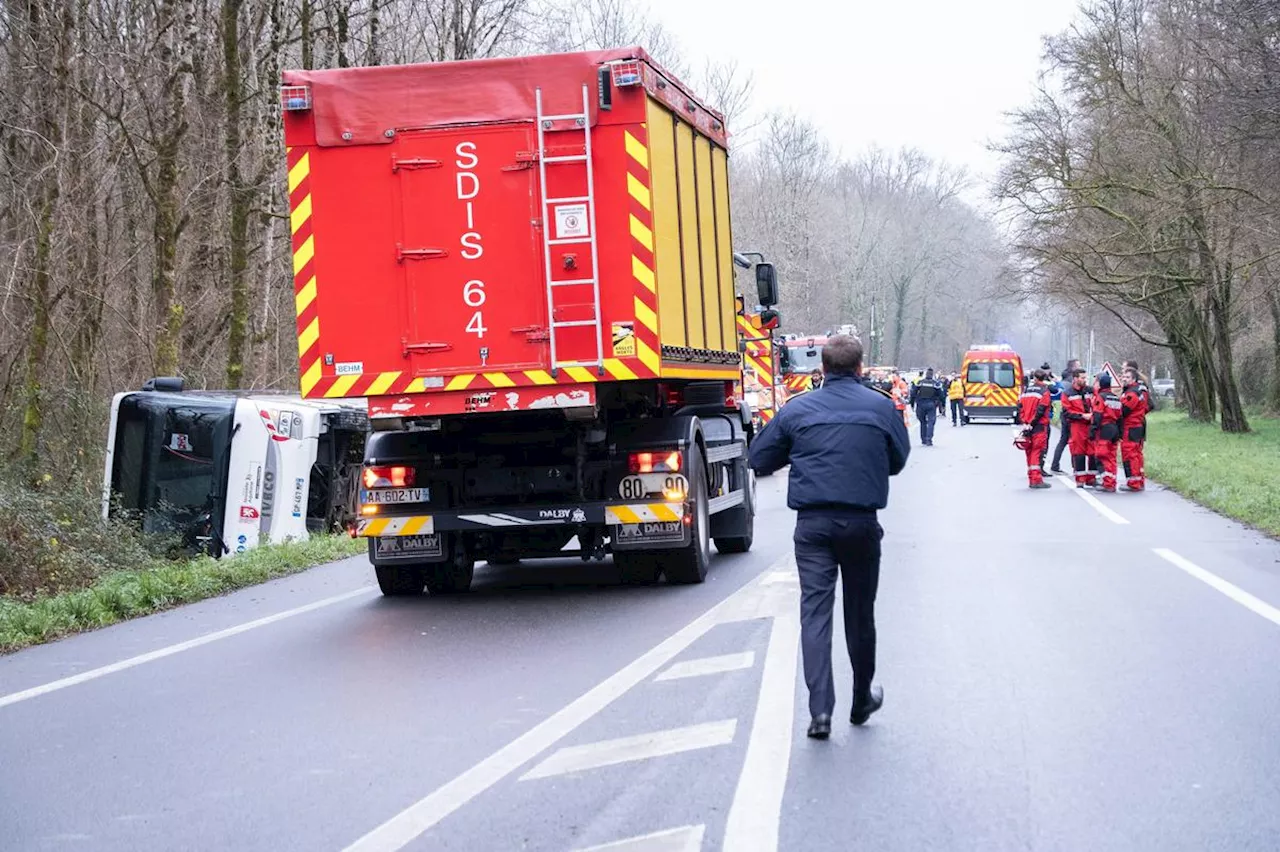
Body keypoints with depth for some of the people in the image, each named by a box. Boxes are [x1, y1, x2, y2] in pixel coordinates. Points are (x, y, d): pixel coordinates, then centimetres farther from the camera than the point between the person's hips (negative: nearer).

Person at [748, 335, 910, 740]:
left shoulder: (797, 409, 0)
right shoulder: (881, 407, 0)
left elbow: (760, 459, 6)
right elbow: (897, 461, 12)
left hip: (813, 523, -1)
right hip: (862, 521, 1)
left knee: (815, 611, -1)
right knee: (860, 613, 14)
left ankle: (820, 710, -12)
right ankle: (862, 701, 29)